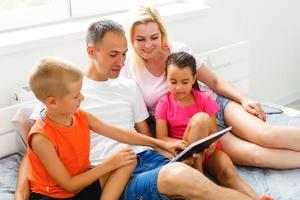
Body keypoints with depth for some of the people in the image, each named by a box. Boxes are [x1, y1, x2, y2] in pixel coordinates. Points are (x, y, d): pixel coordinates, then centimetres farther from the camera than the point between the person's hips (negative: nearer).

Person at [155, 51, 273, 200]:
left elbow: (213, 132, -2)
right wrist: (185, 143, -25)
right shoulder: (164, 103, -2)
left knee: (227, 171, -29)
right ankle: (197, 174, -25)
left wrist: (211, 145, -26)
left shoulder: (204, 100, 1)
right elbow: (161, 137, -7)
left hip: (206, 150, 2)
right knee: (200, 118, -28)